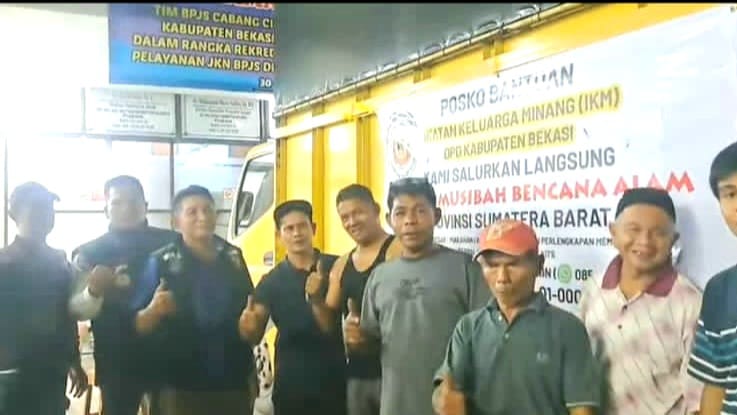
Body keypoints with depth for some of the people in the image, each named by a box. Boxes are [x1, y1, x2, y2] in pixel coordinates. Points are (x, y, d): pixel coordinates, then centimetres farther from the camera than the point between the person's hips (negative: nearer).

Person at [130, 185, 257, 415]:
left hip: (234, 383, 4)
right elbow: (137, 326, -7)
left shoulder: (234, 258, 6)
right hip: (182, 388, -4)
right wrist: (154, 311, -26)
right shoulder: (161, 262, -6)